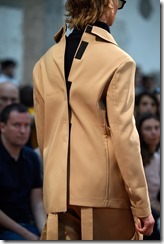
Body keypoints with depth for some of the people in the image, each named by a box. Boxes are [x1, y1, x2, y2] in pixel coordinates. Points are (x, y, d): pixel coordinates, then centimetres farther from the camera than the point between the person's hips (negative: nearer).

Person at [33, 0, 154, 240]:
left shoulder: (45, 63, 7)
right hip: (106, 193, -4)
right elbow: (124, 138, -12)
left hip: (59, 192, 5)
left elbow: (43, 136, 12)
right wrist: (142, 206, -7)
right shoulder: (117, 61, -10)